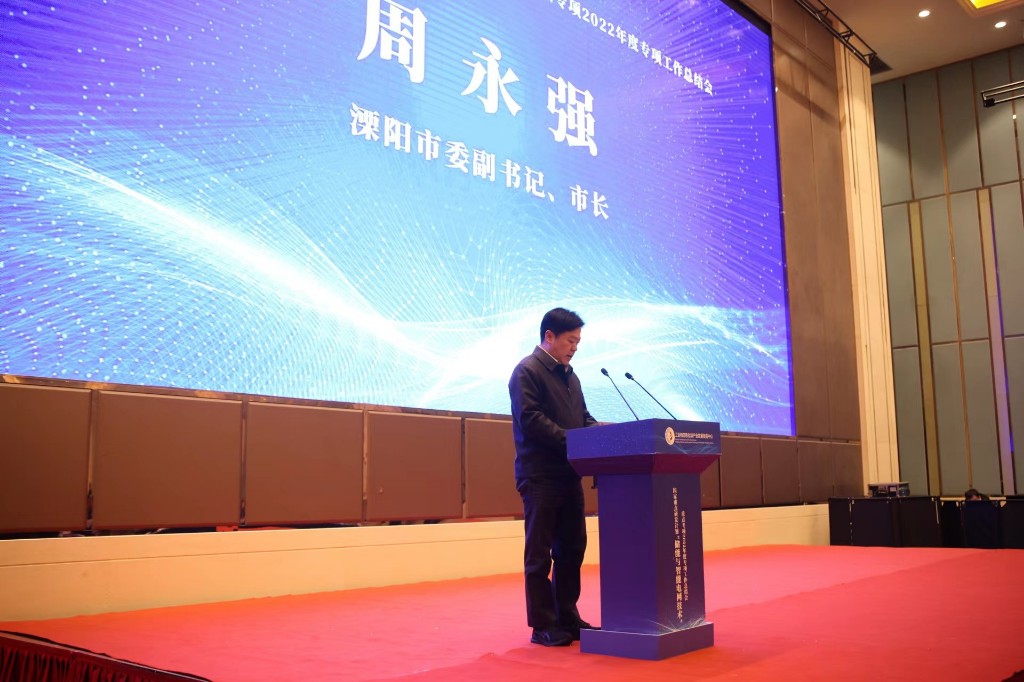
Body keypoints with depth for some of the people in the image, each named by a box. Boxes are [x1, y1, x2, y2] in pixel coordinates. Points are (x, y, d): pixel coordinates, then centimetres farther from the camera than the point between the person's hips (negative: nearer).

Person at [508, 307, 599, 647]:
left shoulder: (569, 374, 18)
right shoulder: (527, 371, -8)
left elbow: (583, 417, 19)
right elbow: (529, 419, -19)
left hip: (569, 475, 8)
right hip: (540, 476, -8)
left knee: (571, 549, 12)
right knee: (539, 553, 1)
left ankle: (568, 618, 21)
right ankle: (543, 625, 8)